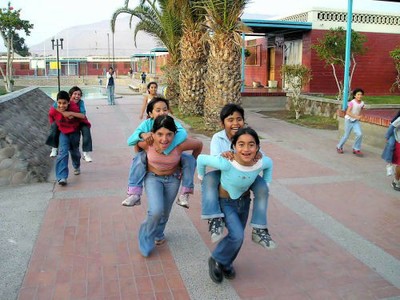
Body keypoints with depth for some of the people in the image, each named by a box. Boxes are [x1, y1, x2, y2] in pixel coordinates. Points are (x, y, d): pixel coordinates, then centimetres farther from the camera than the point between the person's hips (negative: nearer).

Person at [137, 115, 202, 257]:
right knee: (156, 211, -19)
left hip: (173, 178, 1)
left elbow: (199, 145, -12)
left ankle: (158, 233, 49)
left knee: (165, 212, 16)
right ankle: (147, 237, 13)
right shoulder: (147, 143, -29)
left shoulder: (180, 144, -32)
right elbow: (136, 143, -5)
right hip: (153, 177, -1)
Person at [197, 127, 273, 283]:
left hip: (244, 200, 4)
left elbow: (269, 163, 0)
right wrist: (202, 178, -7)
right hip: (225, 202, -4)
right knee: (237, 236, -18)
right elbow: (201, 159, -24)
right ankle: (216, 260, 10)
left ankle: (226, 263, 43)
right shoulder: (226, 163, -37)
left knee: (237, 236, 15)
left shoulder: (261, 162, -25)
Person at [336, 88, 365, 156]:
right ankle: (339, 147, 29)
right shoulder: (352, 102, -20)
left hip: (356, 121, 4)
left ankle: (356, 149, 3)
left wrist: (359, 116, 2)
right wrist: (356, 116, -27)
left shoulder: (362, 103, -4)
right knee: (346, 135, 4)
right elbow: (348, 112, -23)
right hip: (349, 120, -4)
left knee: (359, 134, -14)